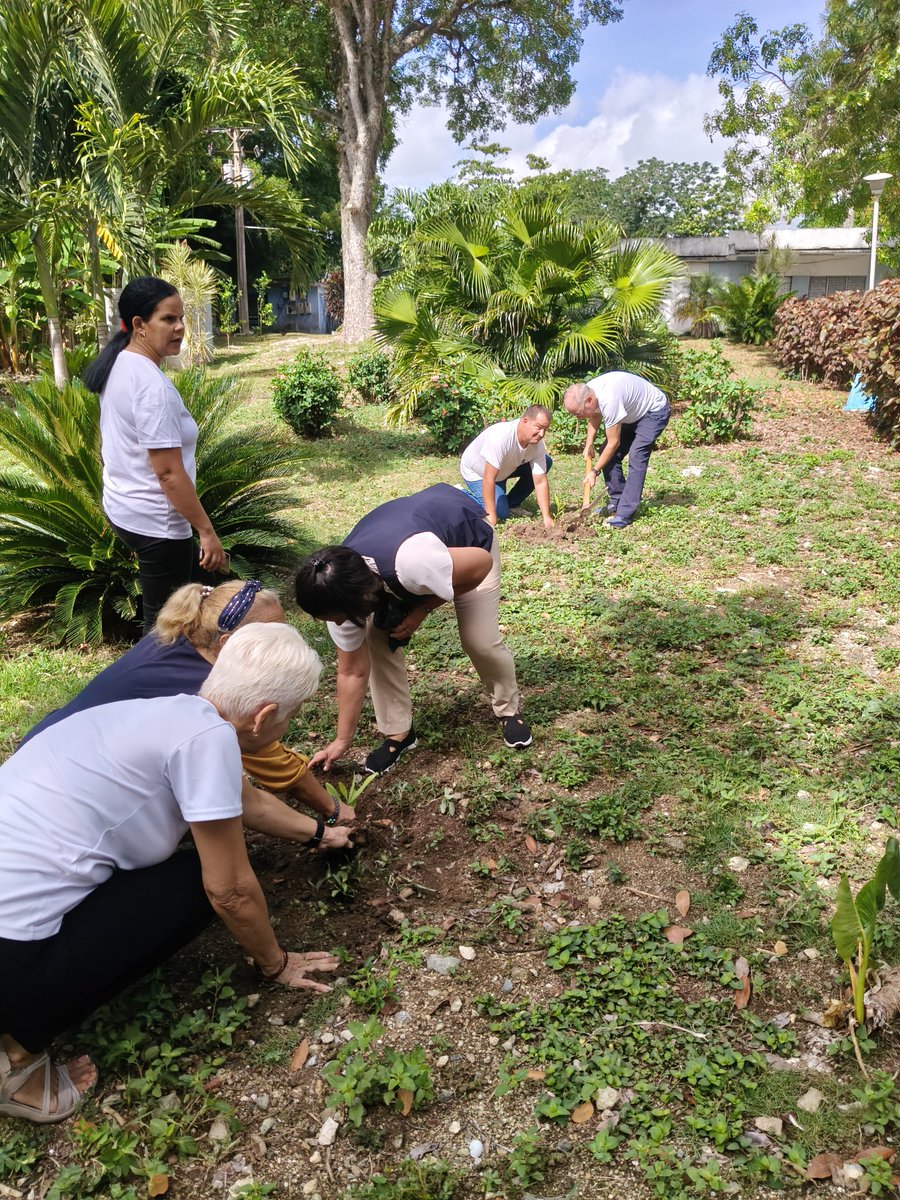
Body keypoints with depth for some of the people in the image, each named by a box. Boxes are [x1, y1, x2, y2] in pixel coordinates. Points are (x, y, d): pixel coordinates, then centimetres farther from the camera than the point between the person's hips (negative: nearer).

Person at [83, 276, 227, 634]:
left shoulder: (118, 365, 5)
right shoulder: (153, 385, -25)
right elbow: (169, 473, -26)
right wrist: (207, 531, -20)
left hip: (122, 507, 10)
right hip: (155, 522, -10)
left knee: (201, 579, 25)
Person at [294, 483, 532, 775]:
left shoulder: (412, 562, -47)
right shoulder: (342, 591, -26)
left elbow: (482, 563, -28)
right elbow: (353, 672, -12)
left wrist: (422, 609, -27)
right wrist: (342, 741, -7)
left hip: (467, 533, -4)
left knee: (481, 640, -12)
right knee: (377, 639, -12)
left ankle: (510, 710, 18)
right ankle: (398, 733, 5)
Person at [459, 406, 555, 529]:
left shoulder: (537, 444, -22)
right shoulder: (501, 437, -41)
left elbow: (540, 482, -17)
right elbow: (489, 479, -38)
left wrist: (547, 518, -23)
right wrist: (491, 516, -35)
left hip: (504, 469, 7)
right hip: (476, 472, -7)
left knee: (546, 462, -7)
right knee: (501, 513, -20)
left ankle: (511, 504, 4)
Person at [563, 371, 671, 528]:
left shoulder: (609, 401, -39)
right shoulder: (587, 391, -14)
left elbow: (613, 443, -28)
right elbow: (595, 415, 10)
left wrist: (595, 471, -19)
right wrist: (589, 444, 0)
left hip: (655, 411, -9)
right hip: (633, 412, 9)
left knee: (636, 457, -22)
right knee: (607, 453, 1)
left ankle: (625, 514, -22)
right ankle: (616, 502, 12)